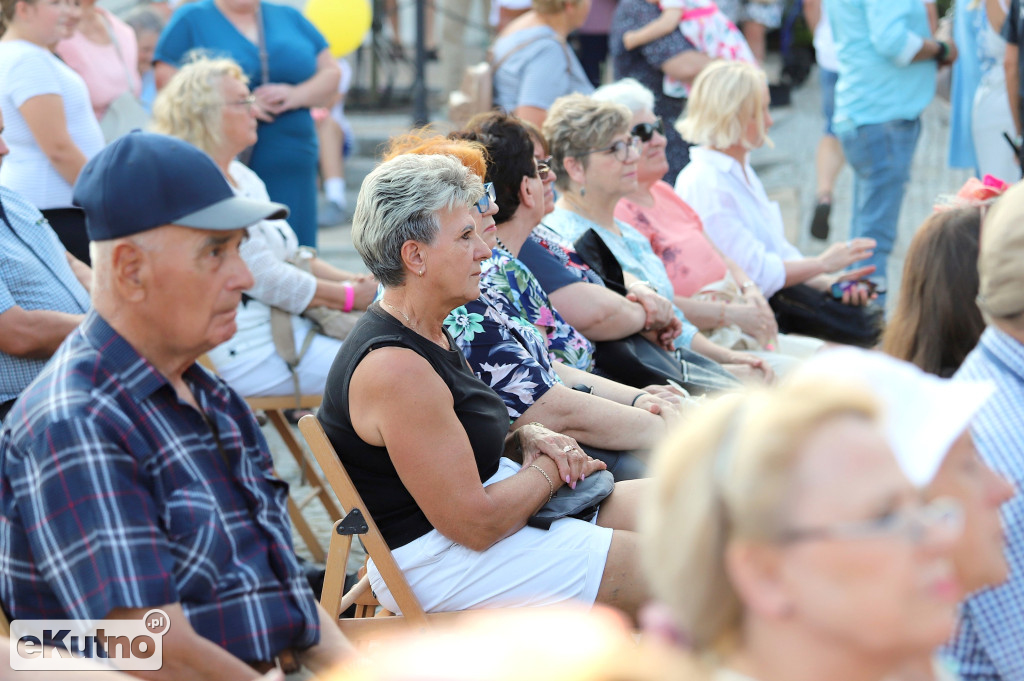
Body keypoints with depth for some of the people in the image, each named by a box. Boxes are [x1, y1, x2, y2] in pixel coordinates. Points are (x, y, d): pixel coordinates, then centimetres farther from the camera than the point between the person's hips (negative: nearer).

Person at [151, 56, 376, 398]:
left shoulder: (244, 178, 16)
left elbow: (292, 256, 21)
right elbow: (268, 282, -18)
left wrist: (355, 281, 6)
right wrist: (353, 296, -10)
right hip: (249, 355, -11)